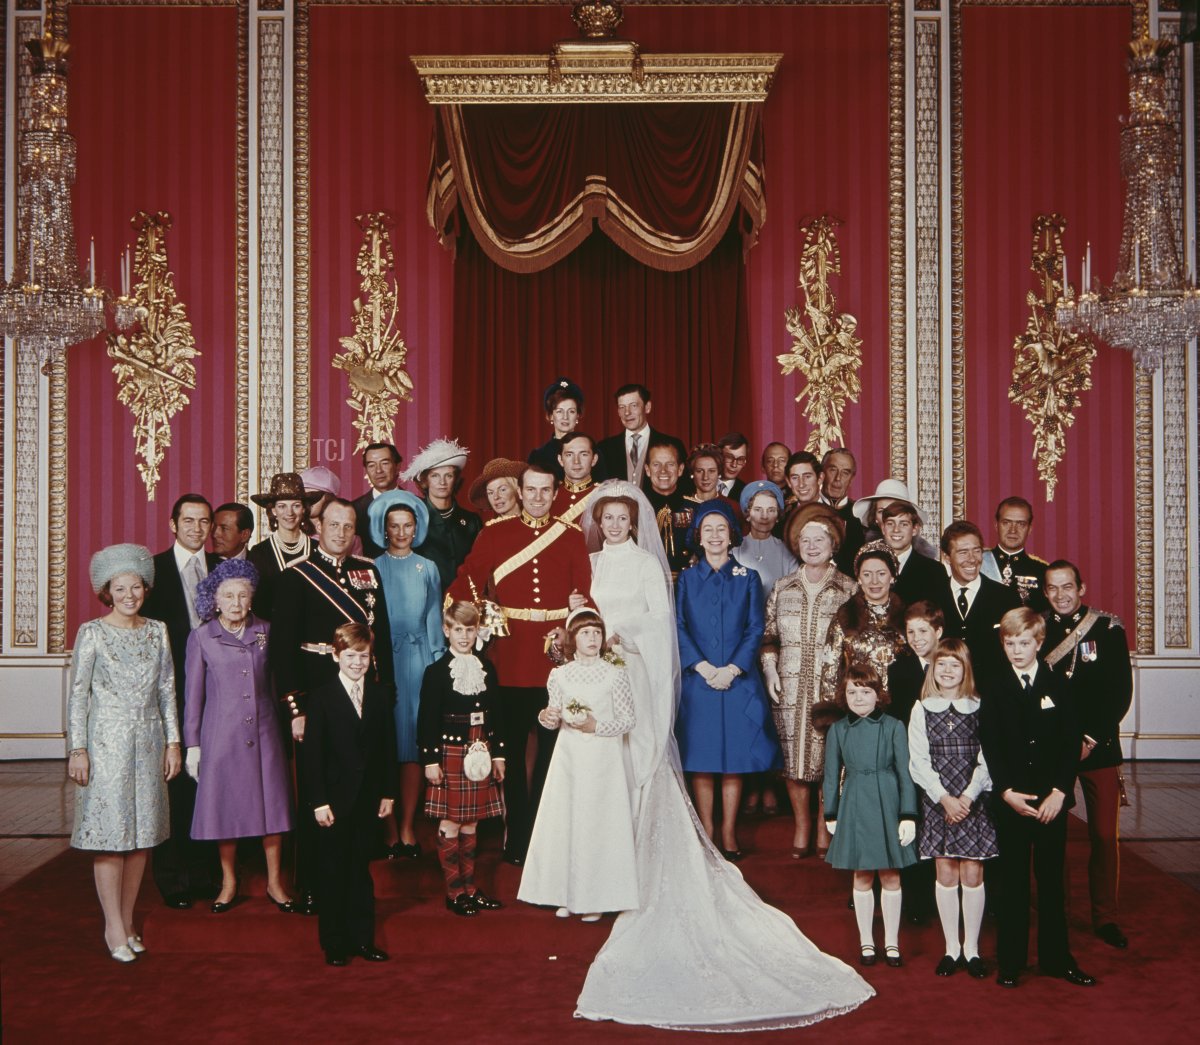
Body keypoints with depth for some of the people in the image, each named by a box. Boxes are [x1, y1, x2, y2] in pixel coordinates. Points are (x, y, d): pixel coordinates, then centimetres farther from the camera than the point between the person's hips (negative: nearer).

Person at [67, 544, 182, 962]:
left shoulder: (157, 631, 7)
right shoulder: (92, 633, -4)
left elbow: (167, 689, 10)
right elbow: (78, 694, -4)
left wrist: (173, 740, 7)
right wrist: (77, 749, -8)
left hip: (148, 742, 4)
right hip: (107, 742, -4)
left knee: (142, 832, 6)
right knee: (110, 833, -3)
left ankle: (127, 921, 17)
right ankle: (114, 927, 6)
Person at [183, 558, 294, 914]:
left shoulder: (264, 631, 5)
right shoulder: (201, 638, -1)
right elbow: (193, 695, 2)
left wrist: (285, 722, 11)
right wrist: (192, 745, 2)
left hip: (264, 733, 2)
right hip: (221, 735, -2)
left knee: (271, 803, 4)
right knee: (225, 807, 4)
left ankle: (274, 882, 17)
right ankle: (229, 884, 21)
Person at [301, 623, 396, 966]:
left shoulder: (381, 695, 5)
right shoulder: (321, 697, -5)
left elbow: (388, 747, 7)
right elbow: (312, 754, -7)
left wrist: (388, 793, 4)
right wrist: (318, 801, -12)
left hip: (369, 799, 3)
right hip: (335, 800, -3)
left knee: (362, 870, 11)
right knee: (333, 873, 6)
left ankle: (363, 938, 20)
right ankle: (334, 944, 16)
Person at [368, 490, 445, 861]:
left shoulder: (427, 569, 11)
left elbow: (434, 619, 12)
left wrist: (436, 661, 4)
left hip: (418, 659, 2)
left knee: (414, 742, 0)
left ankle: (407, 828, 6)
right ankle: (389, 830, 3)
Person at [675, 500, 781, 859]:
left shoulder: (747, 579, 8)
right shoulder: (687, 579, 7)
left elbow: (755, 630, 2)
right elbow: (679, 628, 1)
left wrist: (731, 669, -10)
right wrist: (704, 668, -11)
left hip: (739, 679, 0)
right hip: (698, 680, 0)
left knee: (734, 761, 1)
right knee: (701, 761, 1)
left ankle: (729, 834, 11)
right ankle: (706, 834, 10)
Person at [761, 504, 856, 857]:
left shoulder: (849, 590, 1)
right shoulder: (782, 589, 10)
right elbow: (768, 636, 15)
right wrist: (769, 669, 2)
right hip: (789, 688, 2)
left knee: (830, 759, 1)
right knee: (794, 757, 5)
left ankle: (825, 826, 16)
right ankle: (801, 824, 19)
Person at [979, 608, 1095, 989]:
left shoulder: (1057, 685, 2)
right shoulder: (994, 690, 2)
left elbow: (1072, 741, -1)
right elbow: (990, 747, -1)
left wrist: (1059, 791, -10)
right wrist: (1006, 792, -12)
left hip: (1051, 798, 0)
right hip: (1009, 799, 0)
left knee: (1052, 878, 7)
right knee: (1012, 881, 5)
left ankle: (1056, 957, 18)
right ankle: (1010, 960, 13)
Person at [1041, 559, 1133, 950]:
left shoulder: (1108, 628, 2)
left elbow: (1121, 692, -2)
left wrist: (1092, 739, -8)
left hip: (1099, 746, 0)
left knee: (1104, 835, 1)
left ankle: (1105, 917, 14)